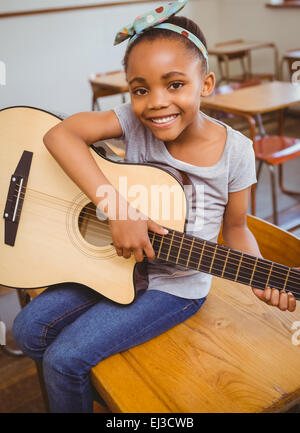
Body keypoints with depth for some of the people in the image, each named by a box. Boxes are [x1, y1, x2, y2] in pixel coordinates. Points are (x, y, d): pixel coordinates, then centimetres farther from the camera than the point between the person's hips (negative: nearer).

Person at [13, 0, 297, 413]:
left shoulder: (234, 150, -15)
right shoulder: (135, 120, -13)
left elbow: (235, 228, -3)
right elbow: (59, 134, -28)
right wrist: (116, 208, -38)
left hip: (176, 284, -3)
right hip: (117, 259, 4)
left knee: (65, 359, -12)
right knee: (29, 330, 2)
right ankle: (81, 381, 30)